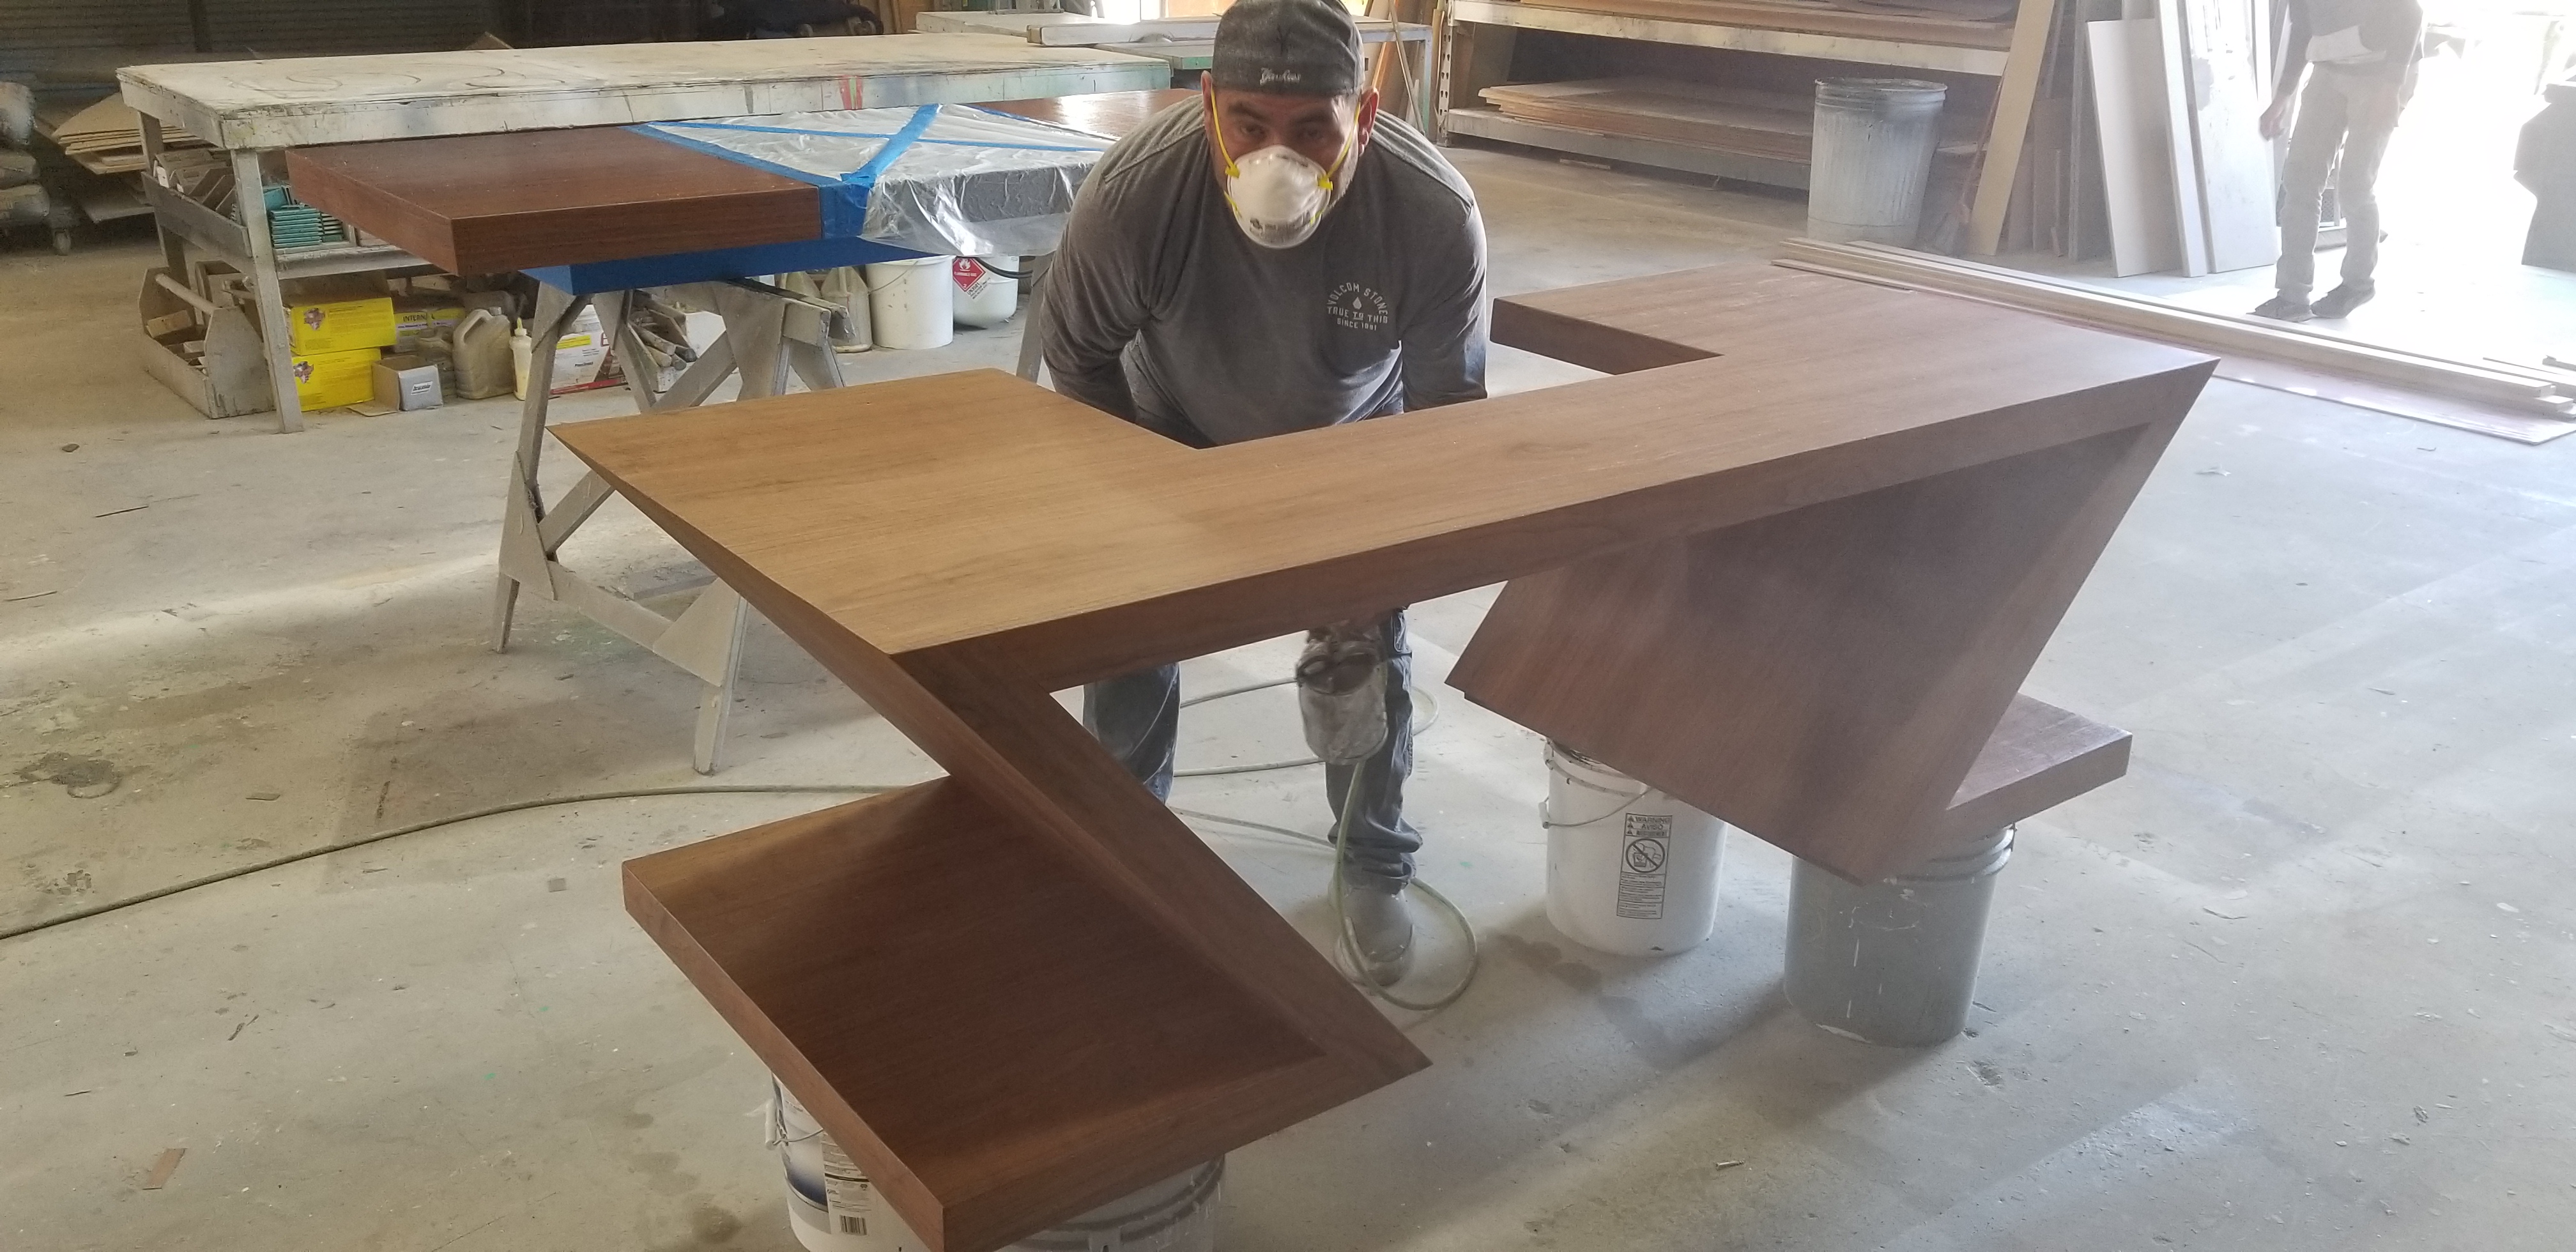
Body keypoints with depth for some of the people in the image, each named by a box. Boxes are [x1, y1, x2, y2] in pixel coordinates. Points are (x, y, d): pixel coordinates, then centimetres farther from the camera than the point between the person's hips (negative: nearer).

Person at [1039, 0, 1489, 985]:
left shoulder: (1436, 215, -36)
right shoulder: (1132, 193, -37)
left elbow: (1446, 406, -20)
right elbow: (1075, 351, -16)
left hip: (1351, 441, 0)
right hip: (1177, 431, 0)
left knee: (1371, 649, 3)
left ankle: (1375, 868, 26)